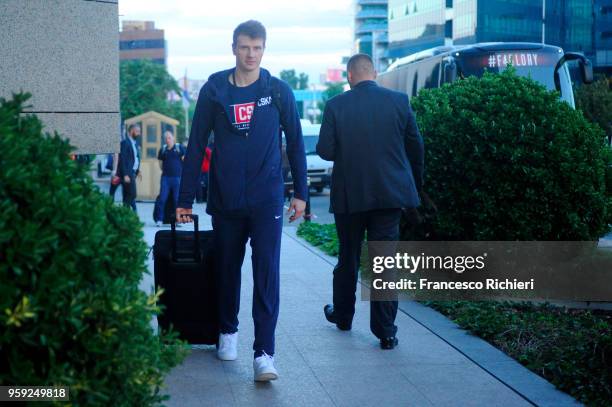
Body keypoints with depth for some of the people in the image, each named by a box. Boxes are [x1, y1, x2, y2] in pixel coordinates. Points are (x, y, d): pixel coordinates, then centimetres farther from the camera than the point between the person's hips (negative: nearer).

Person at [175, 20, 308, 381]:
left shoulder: (279, 91, 2)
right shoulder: (214, 91, 2)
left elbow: (296, 144, 7)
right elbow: (196, 146, 5)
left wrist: (301, 193, 4)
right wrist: (185, 199, 4)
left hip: (267, 200, -2)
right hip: (225, 200, 2)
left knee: (267, 273, -9)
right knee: (227, 268, 13)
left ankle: (264, 353, -11)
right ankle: (228, 331, 34)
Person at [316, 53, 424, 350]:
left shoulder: (336, 106, -8)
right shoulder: (399, 101, -4)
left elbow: (324, 150, -8)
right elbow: (416, 146, 2)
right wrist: (415, 185, 15)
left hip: (349, 194, 0)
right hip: (389, 193, 0)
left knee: (347, 258, 18)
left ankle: (342, 315, 34)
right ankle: (386, 331, 2)